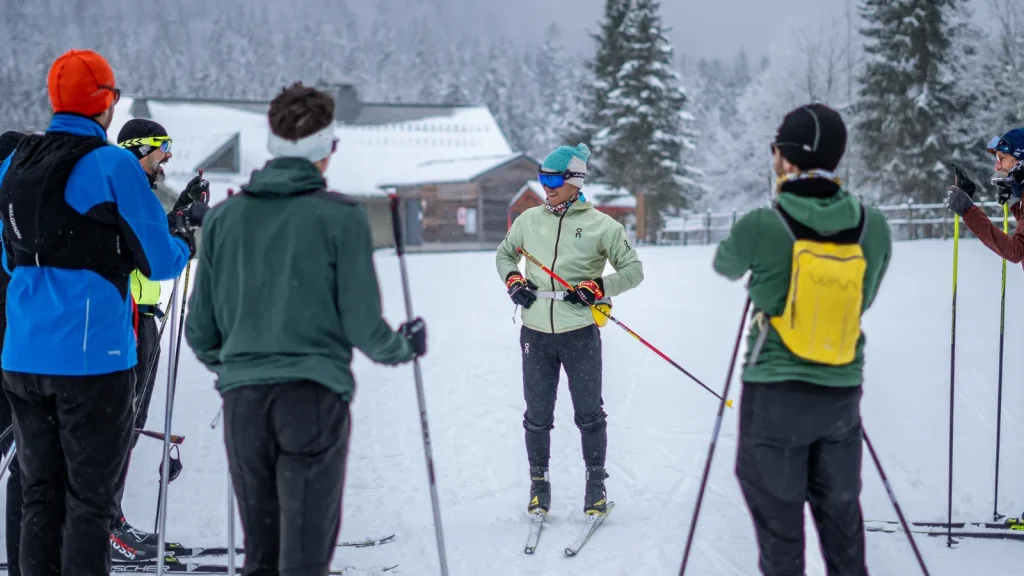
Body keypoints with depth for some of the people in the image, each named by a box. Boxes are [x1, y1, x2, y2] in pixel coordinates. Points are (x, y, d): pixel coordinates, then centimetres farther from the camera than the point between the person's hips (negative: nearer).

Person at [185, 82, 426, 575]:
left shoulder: (224, 216, 7)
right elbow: (362, 325, -6)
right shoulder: (340, 217, -5)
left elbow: (200, 331, 10)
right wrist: (404, 347, 16)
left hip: (242, 399, 4)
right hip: (315, 396, -4)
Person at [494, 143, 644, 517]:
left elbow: (633, 270, 2)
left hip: (580, 333, -3)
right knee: (537, 416, 9)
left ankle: (596, 484, 17)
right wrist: (513, 281, 4)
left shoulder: (599, 225, -3)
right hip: (536, 333, 3)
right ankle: (538, 484, 21)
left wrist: (596, 287, -13)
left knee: (589, 414, 4)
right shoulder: (529, 221, 7)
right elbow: (504, 254, 24)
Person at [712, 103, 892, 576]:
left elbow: (725, 267, 8)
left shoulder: (760, 228, -15)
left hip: (776, 393, -3)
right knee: (839, 507, 16)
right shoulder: (874, 227, -6)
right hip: (841, 393, 3)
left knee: (778, 511, 8)